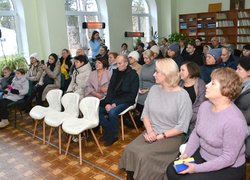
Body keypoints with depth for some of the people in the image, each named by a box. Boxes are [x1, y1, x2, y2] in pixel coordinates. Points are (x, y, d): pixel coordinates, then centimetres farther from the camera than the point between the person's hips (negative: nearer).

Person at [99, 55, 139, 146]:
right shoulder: (116, 72, 9)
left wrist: (116, 103, -18)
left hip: (125, 101, -6)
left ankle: (113, 135, -7)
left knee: (112, 112, -31)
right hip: (113, 100, 6)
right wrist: (108, 103, -11)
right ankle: (108, 130, 3)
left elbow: (132, 95, -12)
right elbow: (110, 89, 7)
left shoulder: (133, 75, -8)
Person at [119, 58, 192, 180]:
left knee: (144, 155, -25)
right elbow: (145, 113, 6)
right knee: (130, 150, -17)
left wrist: (160, 136, -17)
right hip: (151, 133, 5)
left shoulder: (182, 96, -13)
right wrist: (149, 130, -11)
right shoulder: (154, 89, 4)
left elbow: (182, 127, -13)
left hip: (171, 137, -5)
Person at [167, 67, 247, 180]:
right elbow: (196, 133, 6)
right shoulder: (205, 105, -5)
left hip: (228, 168, -6)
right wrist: (186, 153, -6)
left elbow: (228, 158, -24)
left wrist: (197, 168, -22)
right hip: (203, 155, 7)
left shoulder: (234, 120, -29)